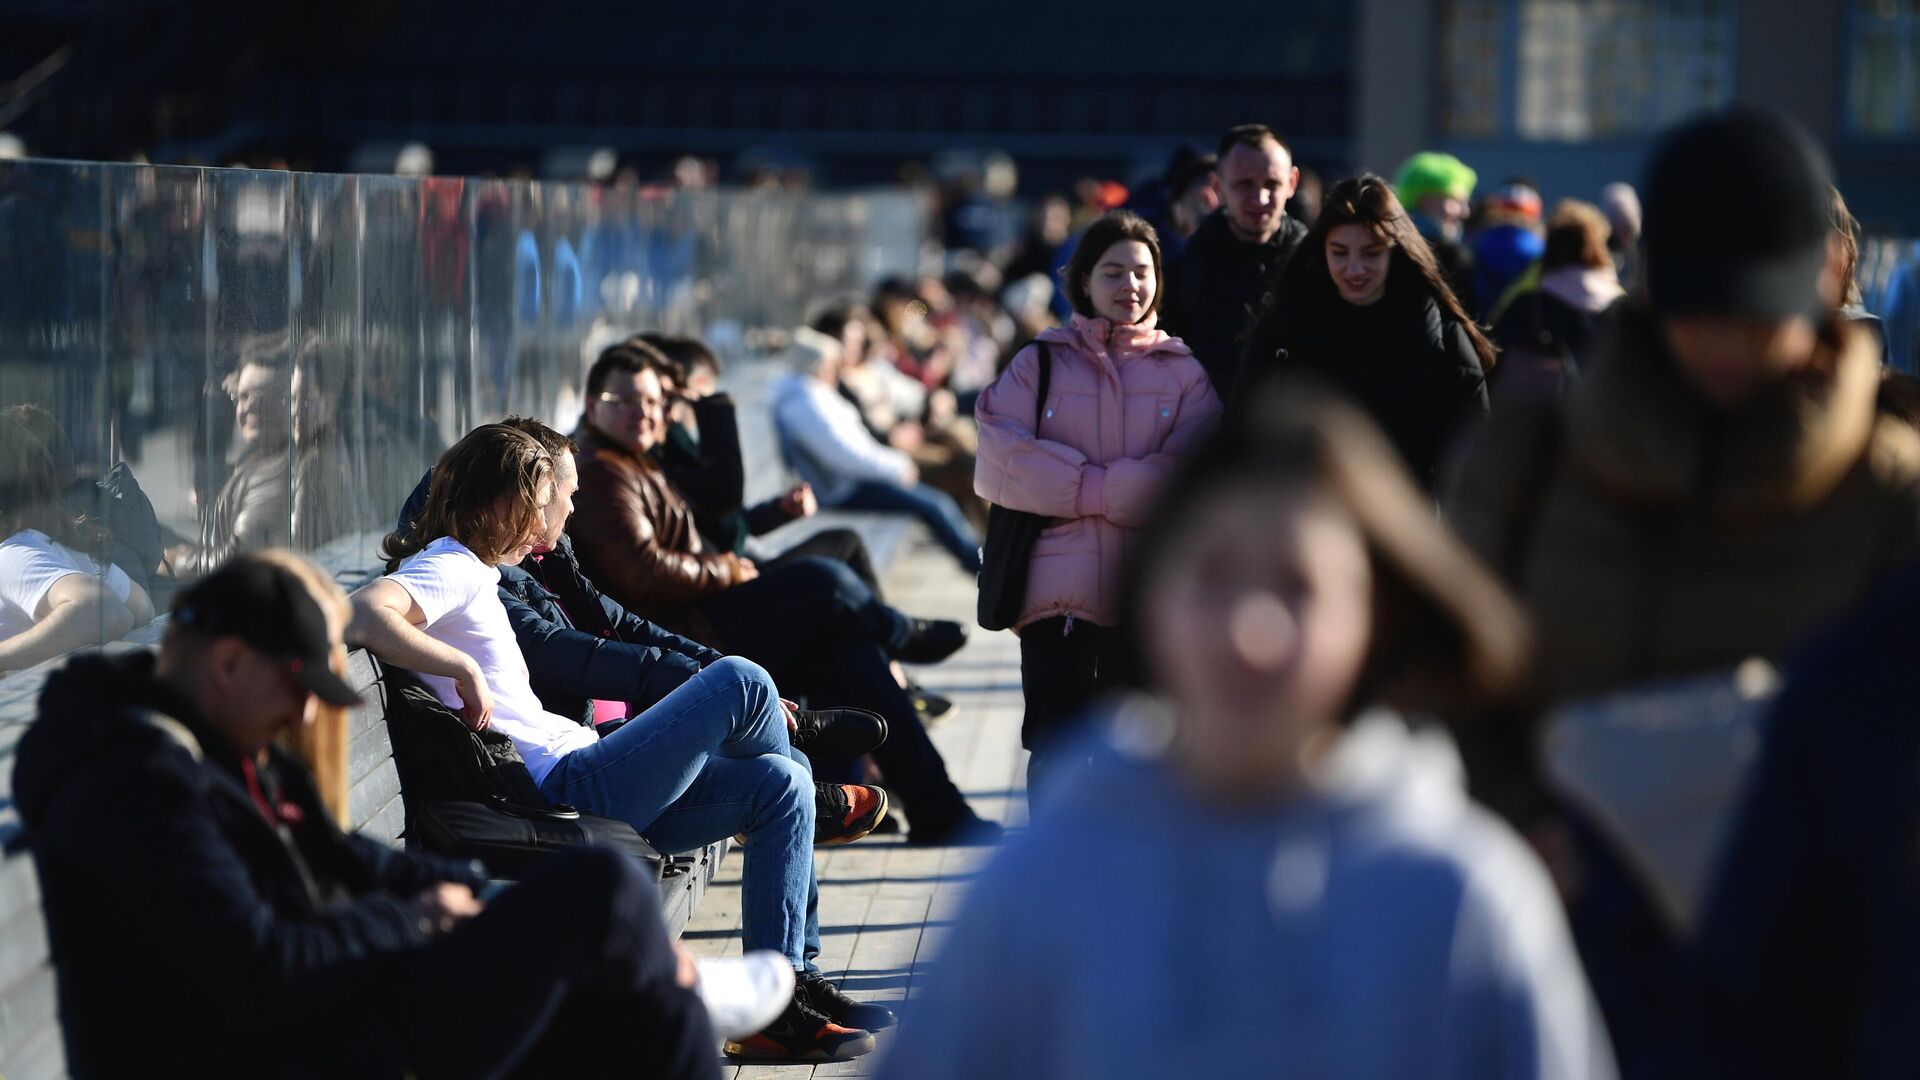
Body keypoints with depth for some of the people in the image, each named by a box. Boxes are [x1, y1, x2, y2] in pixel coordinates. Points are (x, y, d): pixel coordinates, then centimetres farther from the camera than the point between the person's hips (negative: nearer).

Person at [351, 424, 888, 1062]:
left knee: (778, 785, 4)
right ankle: (820, 800, 21)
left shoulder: (474, 571, 20)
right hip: (565, 791, -11)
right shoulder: (448, 567, -11)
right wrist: (462, 669, -27)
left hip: (575, 782, 11)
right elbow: (363, 616, -31)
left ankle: (780, 1005, 0)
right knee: (739, 682, -14)